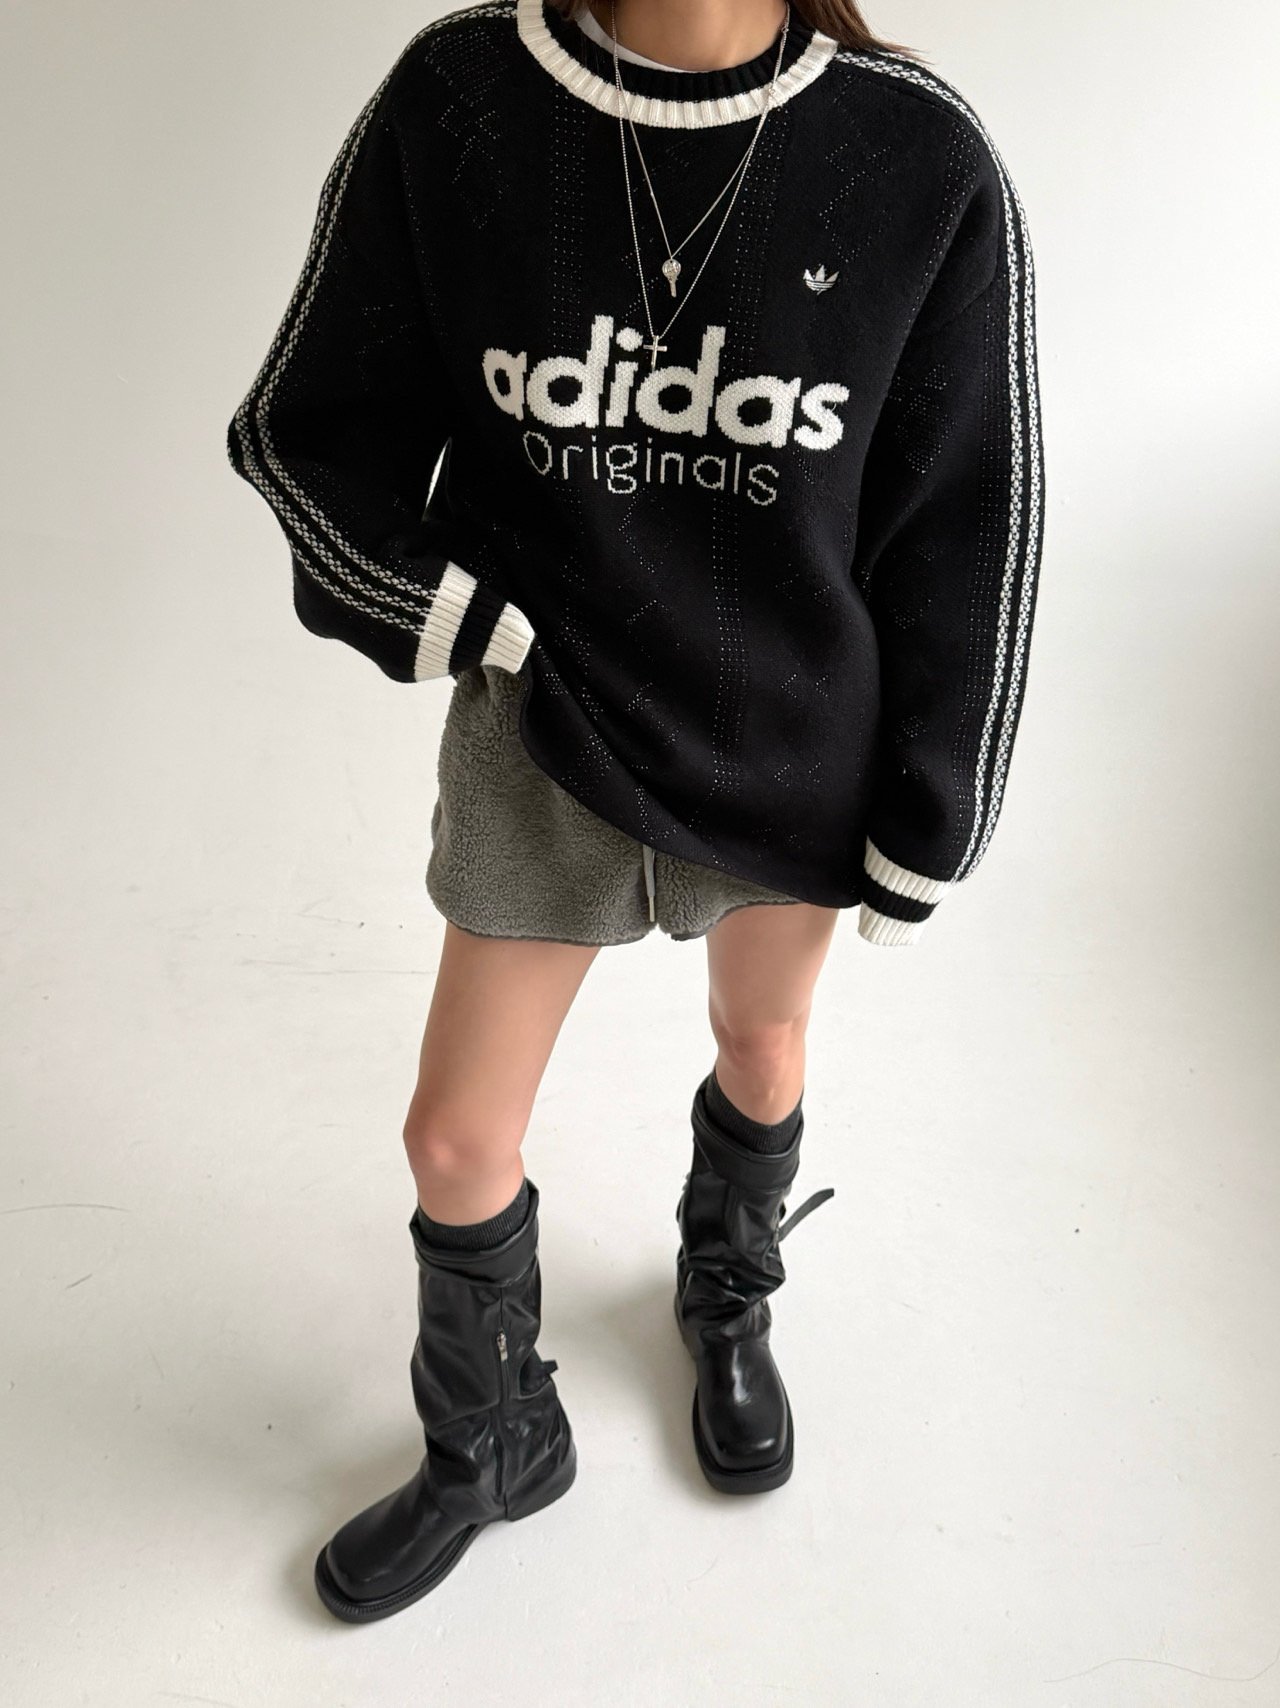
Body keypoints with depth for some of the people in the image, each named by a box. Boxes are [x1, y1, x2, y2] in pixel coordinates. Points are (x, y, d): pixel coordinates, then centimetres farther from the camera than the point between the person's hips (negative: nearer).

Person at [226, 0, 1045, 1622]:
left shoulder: (926, 162, -14)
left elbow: (970, 528, -7)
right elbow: (306, 427, -1)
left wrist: (924, 831, -3)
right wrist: (470, 619, -15)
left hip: (800, 754, 0)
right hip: (541, 741, 1)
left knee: (761, 1047, 22)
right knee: (457, 1135, 9)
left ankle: (729, 1308, 57)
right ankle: (492, 1443, 42)